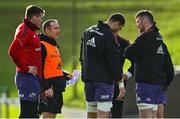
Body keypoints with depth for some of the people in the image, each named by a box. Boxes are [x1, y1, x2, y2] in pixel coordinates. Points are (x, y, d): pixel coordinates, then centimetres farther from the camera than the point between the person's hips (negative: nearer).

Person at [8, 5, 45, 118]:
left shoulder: (32, 31, 17)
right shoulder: (24, 31, -13)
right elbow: (13, 51, -24)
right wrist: (25, 68, -17)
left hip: (34, 78, 10)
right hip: (27, 77, -10)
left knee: (33, 113, 12)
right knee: (27, 113, -10)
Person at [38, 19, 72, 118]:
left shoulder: (54, 46, 20)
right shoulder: (42, 46, -11)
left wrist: (65, 75, 13)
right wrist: (46, 87, -22)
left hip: (57, 87, 9)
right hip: (48, 89, -9)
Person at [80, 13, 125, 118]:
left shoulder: (87, 32, 13)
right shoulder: (108, 35, -14)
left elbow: (82, 57, 20)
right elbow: (114, 61, -15)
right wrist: (120, 83, -12)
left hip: (88, 78, 8)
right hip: (104, 79, -8)